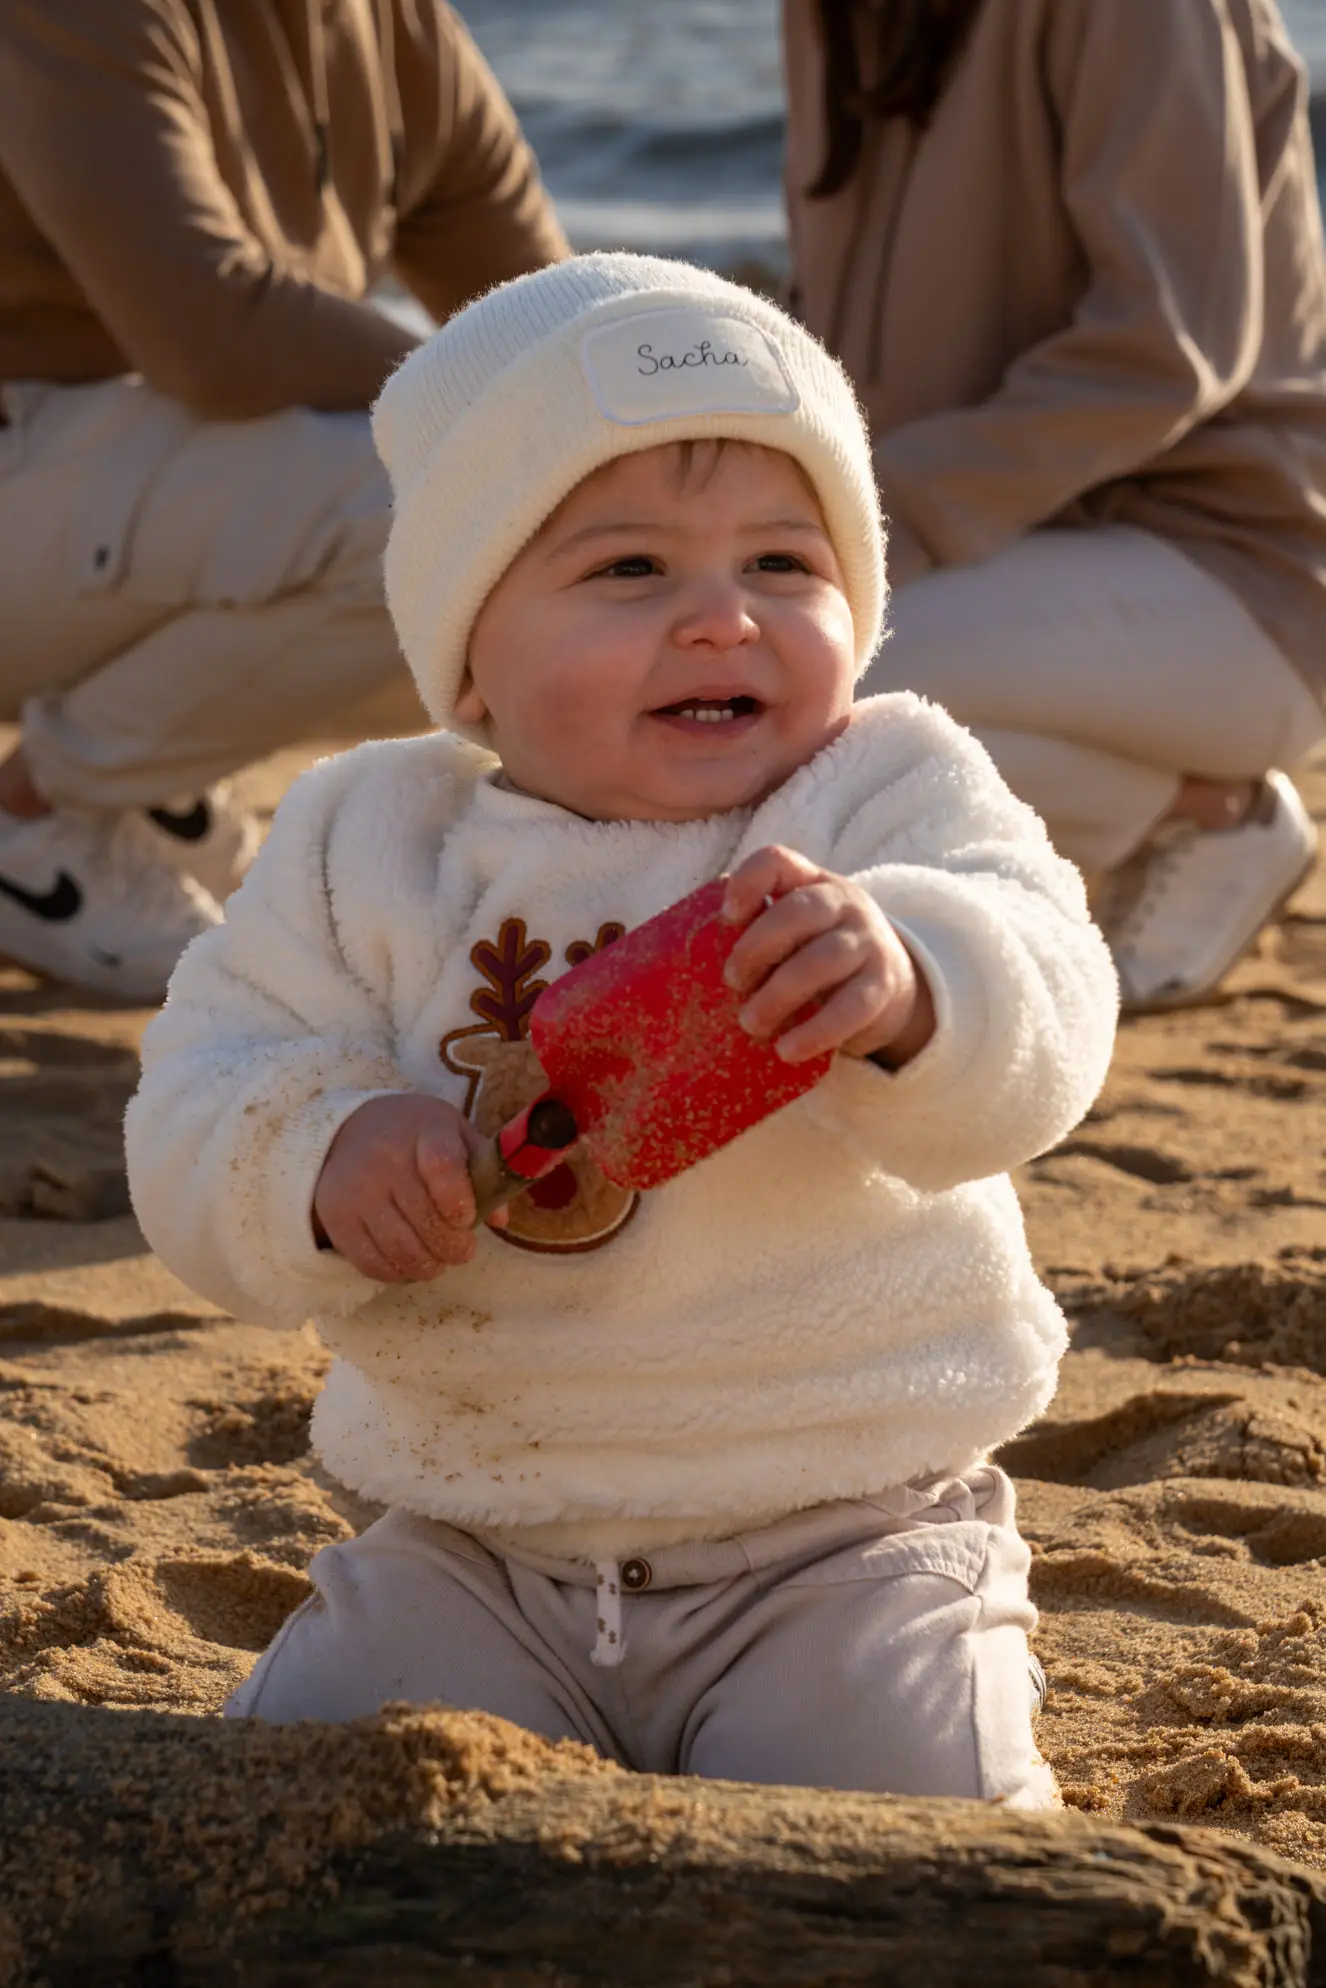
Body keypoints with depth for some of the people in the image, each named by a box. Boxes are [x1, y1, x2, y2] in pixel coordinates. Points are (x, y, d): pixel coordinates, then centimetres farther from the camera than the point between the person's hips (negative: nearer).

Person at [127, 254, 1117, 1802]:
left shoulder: (890, 793, -6)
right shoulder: (369, 844, 2)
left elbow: (1045, 1012, -24)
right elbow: (196, 1112, -1)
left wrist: (906, 982, -48)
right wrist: (327, 1160, -25)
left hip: (845, 1541, -2)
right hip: (471, 1547, 3)